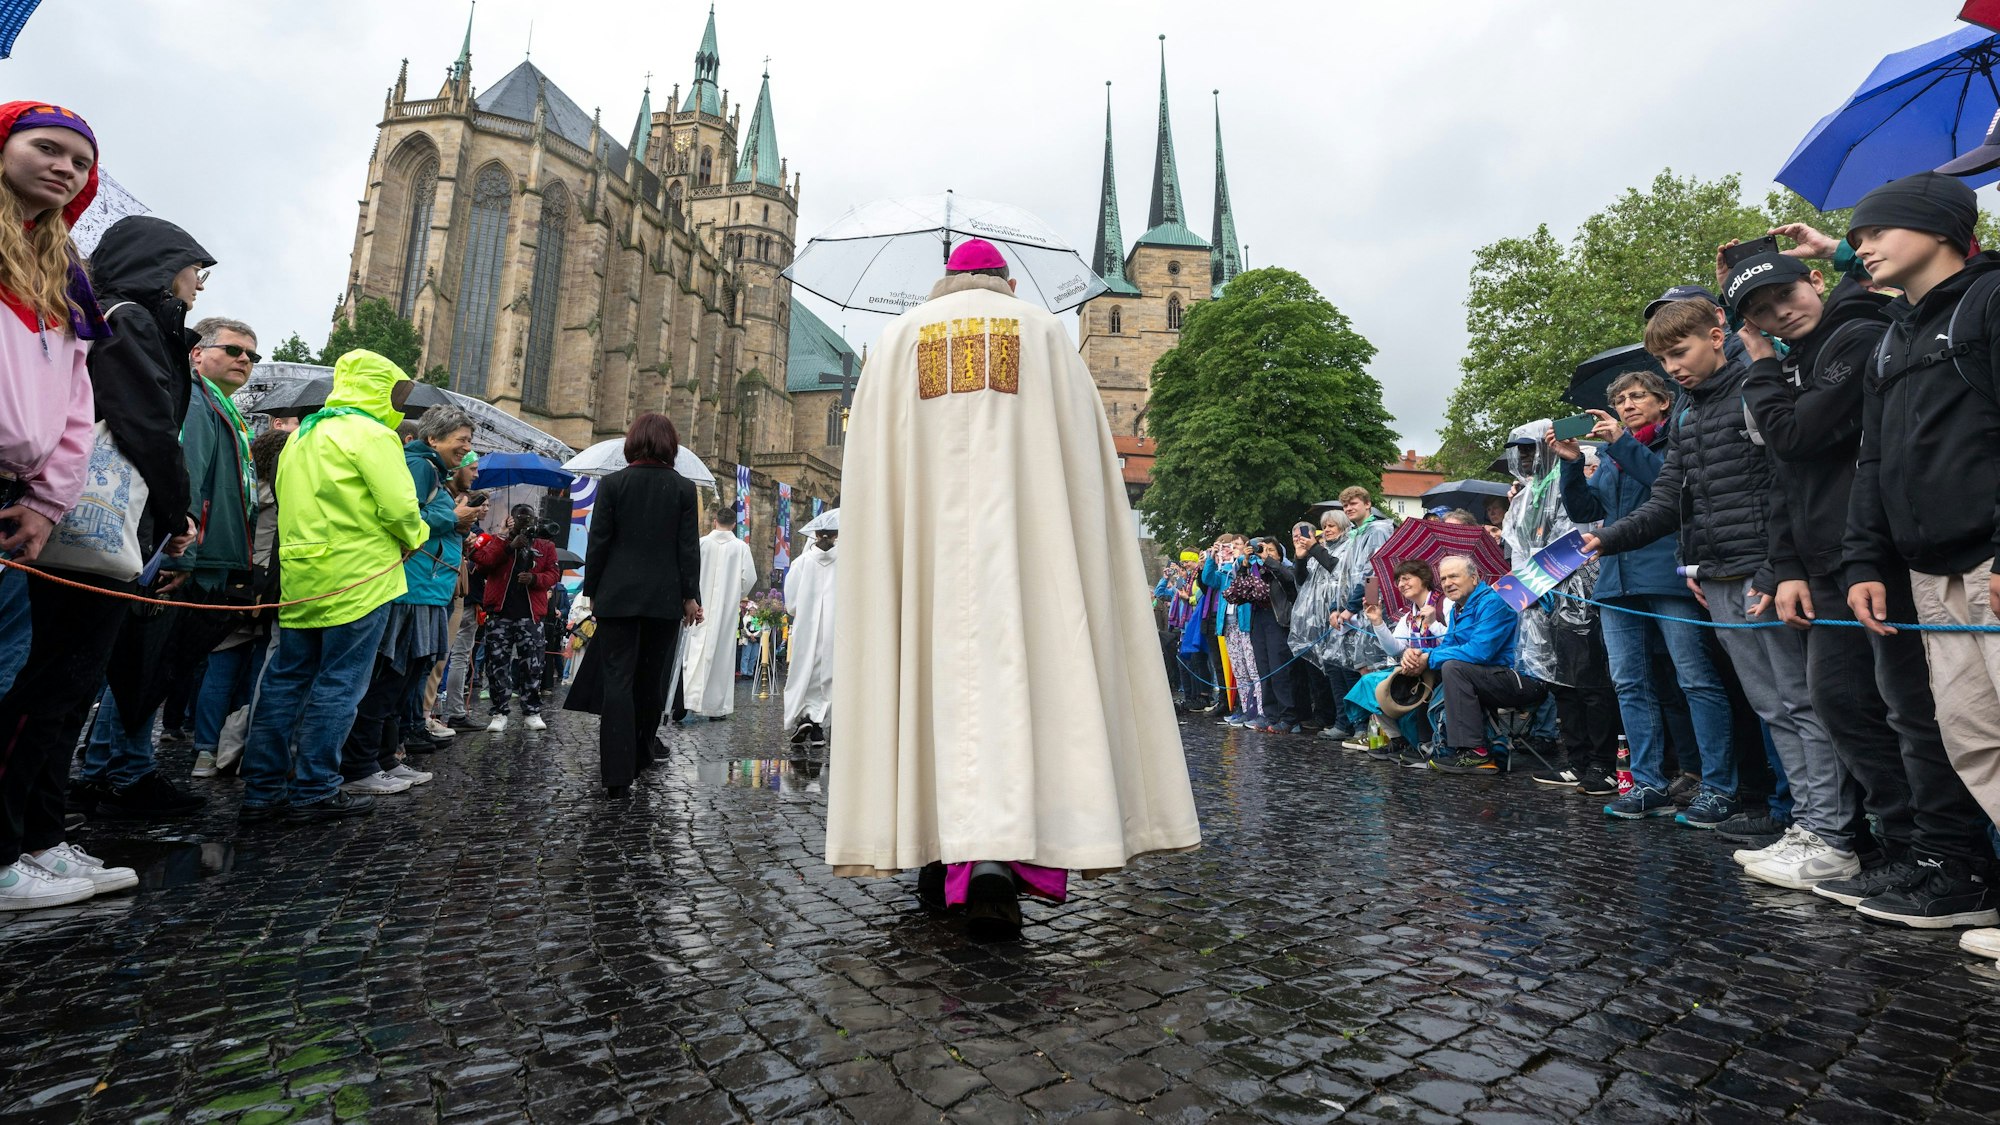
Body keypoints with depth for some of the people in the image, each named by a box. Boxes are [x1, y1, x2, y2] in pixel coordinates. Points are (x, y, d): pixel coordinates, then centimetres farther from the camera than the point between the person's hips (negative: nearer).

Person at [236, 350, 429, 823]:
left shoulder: (302, 434, 18)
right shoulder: (371, 434, -9)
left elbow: (291, 503, 19)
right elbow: (399, 507, -16)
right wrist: (415, 535, 2)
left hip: (301, 577, 8)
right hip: (358, 579, -8)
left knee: (285, 678, 12)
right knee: (339, 684, -1)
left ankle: (262, 789, 17)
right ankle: (315, 789, 4)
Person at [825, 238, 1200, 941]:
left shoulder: (900, 337, 18)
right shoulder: (1045, 332, 14)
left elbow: (870, 460, 10)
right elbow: (1085, 455, 6)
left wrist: (904, 526, 14)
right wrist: (1077, 533, 9)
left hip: (925, 530, 2)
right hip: (1020, 522, -1)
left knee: (937, 664, 5)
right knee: (1022, 659, -6)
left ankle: (941, 852, 9)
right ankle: (1000, 853, -21)